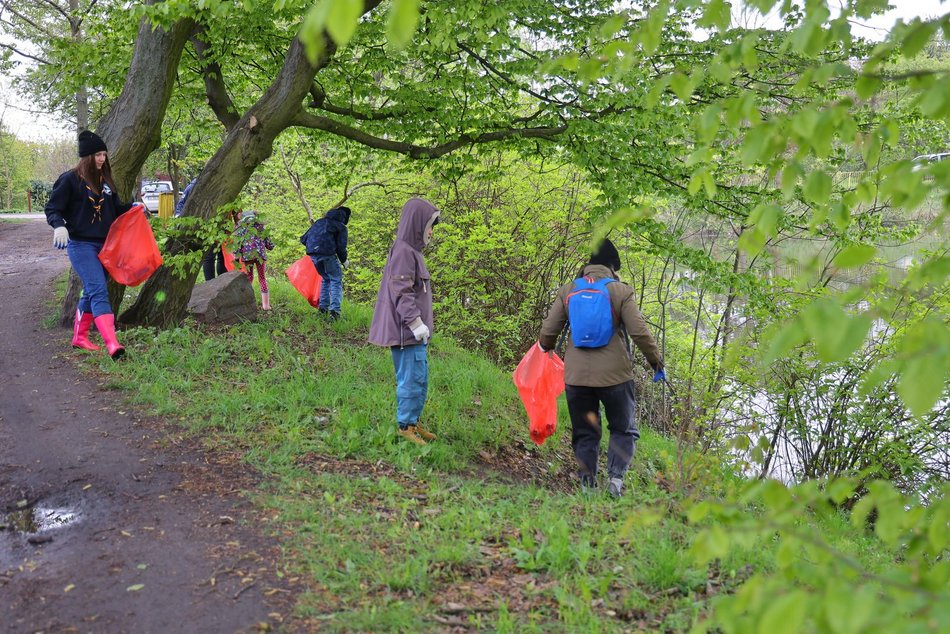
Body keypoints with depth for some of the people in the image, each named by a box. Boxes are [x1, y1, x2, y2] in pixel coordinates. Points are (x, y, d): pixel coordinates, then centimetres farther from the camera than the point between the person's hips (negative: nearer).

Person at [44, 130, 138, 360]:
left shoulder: (105, 180, 12)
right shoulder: (70, 179, -7)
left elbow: (115, 208, 20)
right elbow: (52, 208, -7)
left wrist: (133, 208, 2)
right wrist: (59, 226, -26)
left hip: (103, 245, 7)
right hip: (80, 245, -7)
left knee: (91, 292, 15)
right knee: (99, 290, -19)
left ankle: (79, 337, 29)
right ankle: (112, 343, -29)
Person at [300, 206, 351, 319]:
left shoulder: (319, 222, 23)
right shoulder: (341, 227, 5)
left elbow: (304, 239, 22)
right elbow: (341, 247, -4)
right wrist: (344, 261, 13)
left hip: (313, 254, 6)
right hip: (327, 254, -6)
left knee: (326, 279, 24)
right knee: (336, 280, 6)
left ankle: (323, 307, 20)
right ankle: (334, 309, -9)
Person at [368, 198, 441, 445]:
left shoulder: (411, 250, 16)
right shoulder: (403, 251, -14)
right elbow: (401, 292, -20)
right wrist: (416, 322, -23)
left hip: (413, 331, 10)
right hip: (406, 330, -10)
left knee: (419, 377, 16)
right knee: (412, 378, -6)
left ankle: (413, 422, 25)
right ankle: (405, 427, 3)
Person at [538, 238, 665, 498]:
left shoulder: (567, 291, 4)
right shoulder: (621, 291, -4)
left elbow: (548, 331, 5)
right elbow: (639, 332, -8)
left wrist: (544, 350, 26)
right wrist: (656, 361, 5)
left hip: (576, 376, 3)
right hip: (614, 375, -2)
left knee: (585, 434, 13)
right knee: (624, 430, 12)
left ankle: (587, 484, 9)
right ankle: (616, 476, -5)